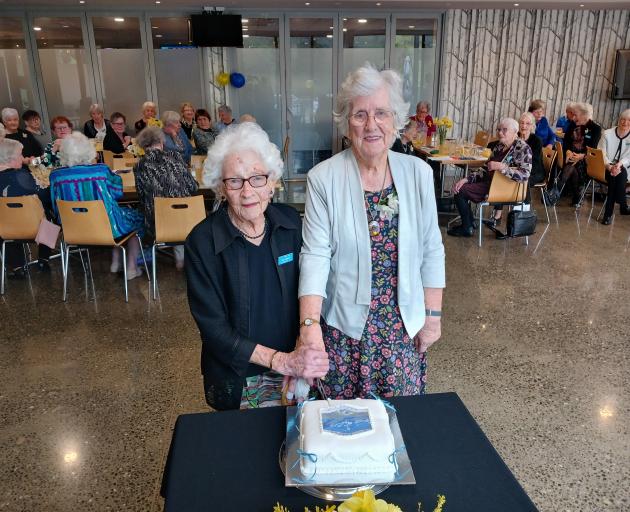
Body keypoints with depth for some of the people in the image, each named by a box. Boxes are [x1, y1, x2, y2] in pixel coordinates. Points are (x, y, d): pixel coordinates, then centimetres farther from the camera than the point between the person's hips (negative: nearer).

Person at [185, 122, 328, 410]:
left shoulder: (290, 222, -7)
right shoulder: (202, 243, -17)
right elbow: (214, 329, -17)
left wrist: (306, 355, -15)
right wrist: (281, 361, -26)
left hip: (295, 365, 3)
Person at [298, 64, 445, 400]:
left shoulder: (418, 173, -3)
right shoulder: (323, 178, -11)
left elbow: (431, 250, 2)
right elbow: (316, 255, -14)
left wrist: (432, 314, 1)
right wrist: (309, 323, -23)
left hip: (405, 323, 2)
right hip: (345, 324, -2)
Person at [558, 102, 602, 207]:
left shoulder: (596, 128, 1)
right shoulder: (573, 125, 15)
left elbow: (593, 148, -8)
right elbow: (565, 141, 6)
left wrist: (581, 156, -28)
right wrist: (568, 151, -16)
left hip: (585, 159, -4)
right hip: (571, 155, 4)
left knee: (572, 165, -35)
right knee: (573, 170, -30)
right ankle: (576, 198, -24)